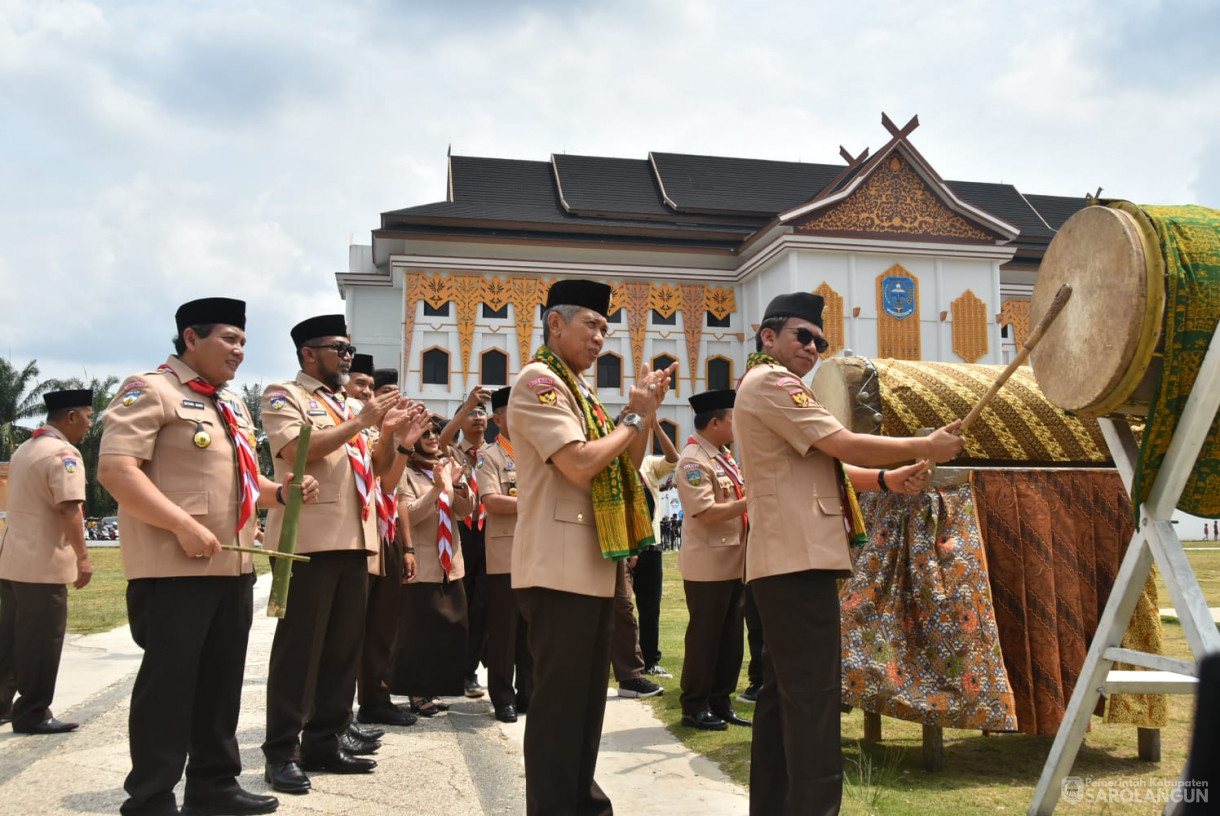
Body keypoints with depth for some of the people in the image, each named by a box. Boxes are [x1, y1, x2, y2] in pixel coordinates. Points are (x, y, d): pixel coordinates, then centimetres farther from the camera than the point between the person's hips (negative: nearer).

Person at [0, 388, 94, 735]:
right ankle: (32, 714, 6)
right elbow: (68, 509, -24)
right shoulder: (63, 453, -15)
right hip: (43, 563, -9)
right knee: (41, 641, -1)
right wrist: (83, 557, -19)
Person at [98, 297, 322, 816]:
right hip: (173, 569, -8)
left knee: (221, 681, 14)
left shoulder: (232, 405, 19)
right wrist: (184, 525, -24)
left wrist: (281, 492, 5)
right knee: (168, 684, -2)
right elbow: (115, 469, -18)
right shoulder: (150, 391, -7)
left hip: (234, 568, 8)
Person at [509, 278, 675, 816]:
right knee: (559, 697, -4)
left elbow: (625, 464, 18)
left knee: (586, 693, 18)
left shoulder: (579, 391, 19)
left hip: (592, 565, 10)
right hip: (559, 568, -10)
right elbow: (580, 464, -23)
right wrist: (634, 416, -10)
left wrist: (646, 412, 4)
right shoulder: (538, 381, -10)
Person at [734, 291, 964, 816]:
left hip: (783, 559, 11)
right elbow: (845, 446, -16)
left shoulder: (761, 387, 24)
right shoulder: (771, 381, -9)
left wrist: (887, 481, 8)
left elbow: (817, 465, 21)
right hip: (799, 559, -11)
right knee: (811, 695, -10)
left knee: (783, 691, 13)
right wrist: (928, 447, -5)